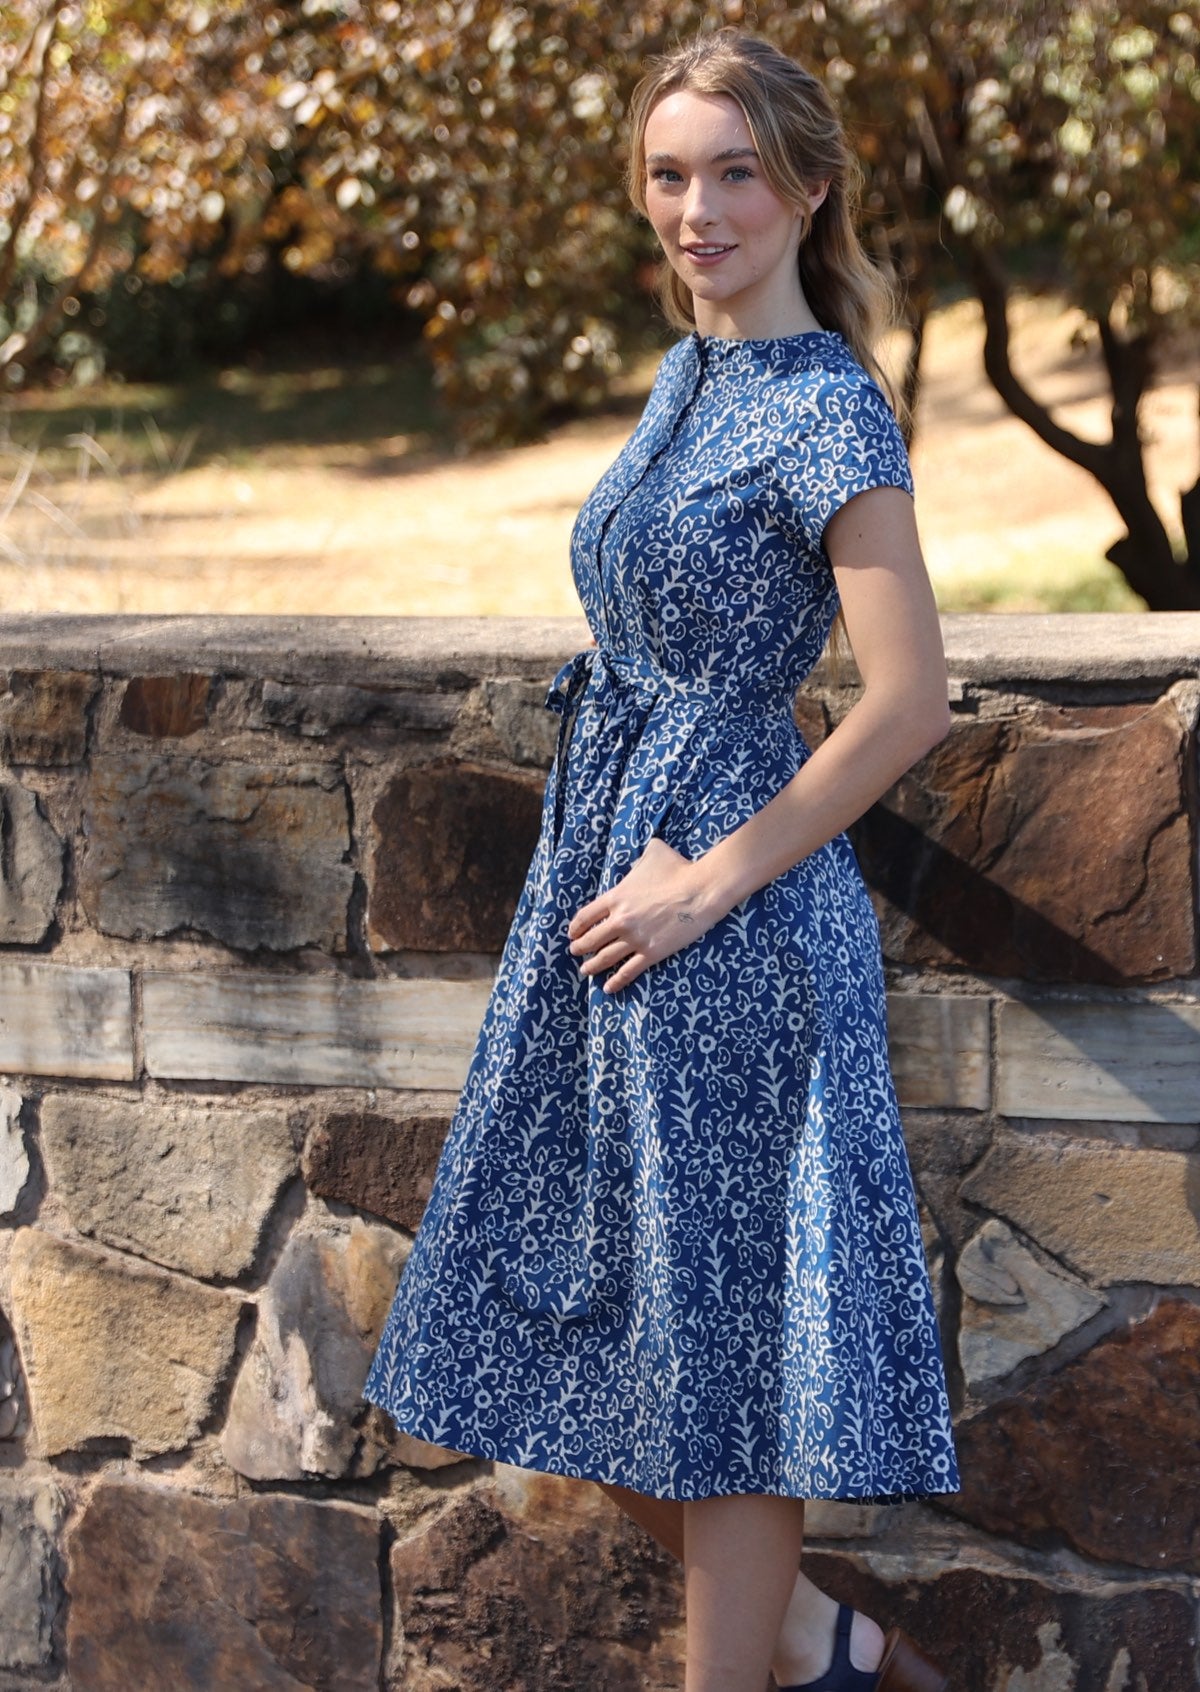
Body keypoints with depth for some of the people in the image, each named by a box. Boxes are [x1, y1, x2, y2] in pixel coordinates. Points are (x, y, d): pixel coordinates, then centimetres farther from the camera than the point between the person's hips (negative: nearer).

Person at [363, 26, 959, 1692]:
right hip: (608, 861, 9)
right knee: (600, 1320, 15)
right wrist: (623, 853, 14)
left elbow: (908, 699, -21)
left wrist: (711, 880, -17)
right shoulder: (690, 375, 12)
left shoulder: (826, 409, -14)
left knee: (712, 1328, 1)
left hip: (729, 923, -9)